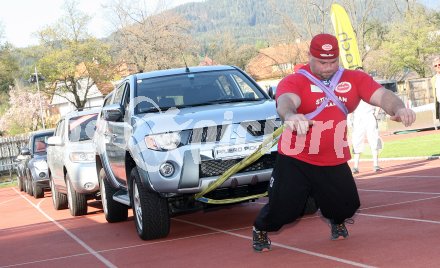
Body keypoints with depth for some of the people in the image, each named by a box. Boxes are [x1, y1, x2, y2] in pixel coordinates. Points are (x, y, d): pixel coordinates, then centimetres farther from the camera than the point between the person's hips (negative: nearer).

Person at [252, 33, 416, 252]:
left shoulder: (355, 79, 1)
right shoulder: (293, 82, -11)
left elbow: (382, 95, -13)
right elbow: (285, 101, -33)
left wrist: (398, 108, -37)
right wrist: (290, 116, -58)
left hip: (335, 164, 4)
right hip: (295, 161, -3)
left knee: (346, 207, 6)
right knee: (282, 208, -8)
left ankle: (337, 222, 46)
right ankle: (260, 230, 28)